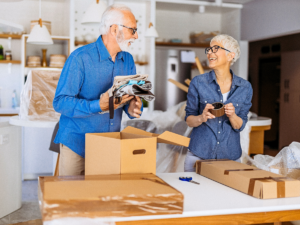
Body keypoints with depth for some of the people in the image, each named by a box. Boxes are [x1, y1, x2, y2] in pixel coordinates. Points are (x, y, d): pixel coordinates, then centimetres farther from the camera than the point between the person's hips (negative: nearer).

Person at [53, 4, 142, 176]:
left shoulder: (128, 61, 5)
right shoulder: (81, 58, -15)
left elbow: (133, 99, 9)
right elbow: (60, 102, -18)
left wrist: (133, 108, -16)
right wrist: (98, 106, -31)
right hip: (77, 144, -5)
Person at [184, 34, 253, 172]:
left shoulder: (245, 88, -1)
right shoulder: (198, 83, -4)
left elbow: (240, 126, 2)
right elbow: (189, 120, 1)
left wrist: (232, 115, -19)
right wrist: (201, 118, -20)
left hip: (230, 156, 1)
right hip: (199, 154, -1)